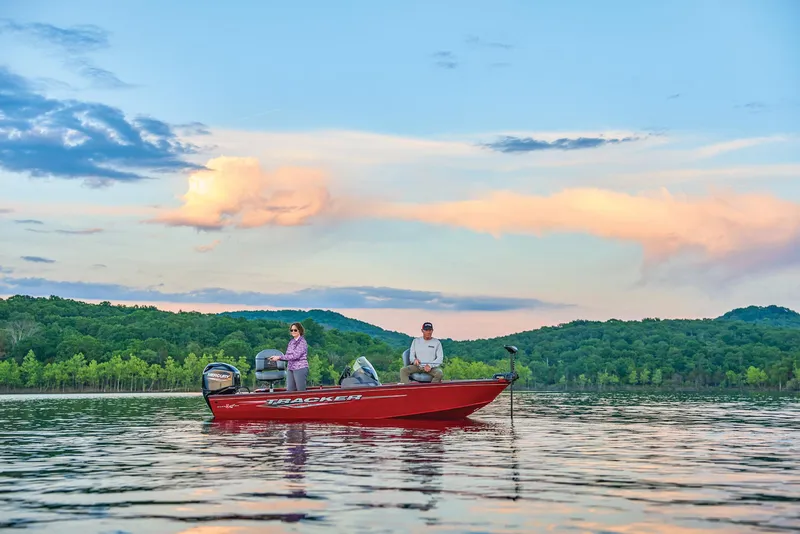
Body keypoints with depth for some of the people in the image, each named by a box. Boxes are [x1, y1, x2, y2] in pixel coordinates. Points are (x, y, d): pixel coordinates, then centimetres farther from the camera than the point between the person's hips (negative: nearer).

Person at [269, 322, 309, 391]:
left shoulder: (302, 342, -10)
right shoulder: (291, 341, 13)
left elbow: (295, 355, -19)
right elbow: (288, 355, 15)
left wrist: (279, 357, -19)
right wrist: (276, 358, -1)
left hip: (300, 369, -7)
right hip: (290, 369, 7)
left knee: (301, 391, -3)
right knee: (289, 390, 4)